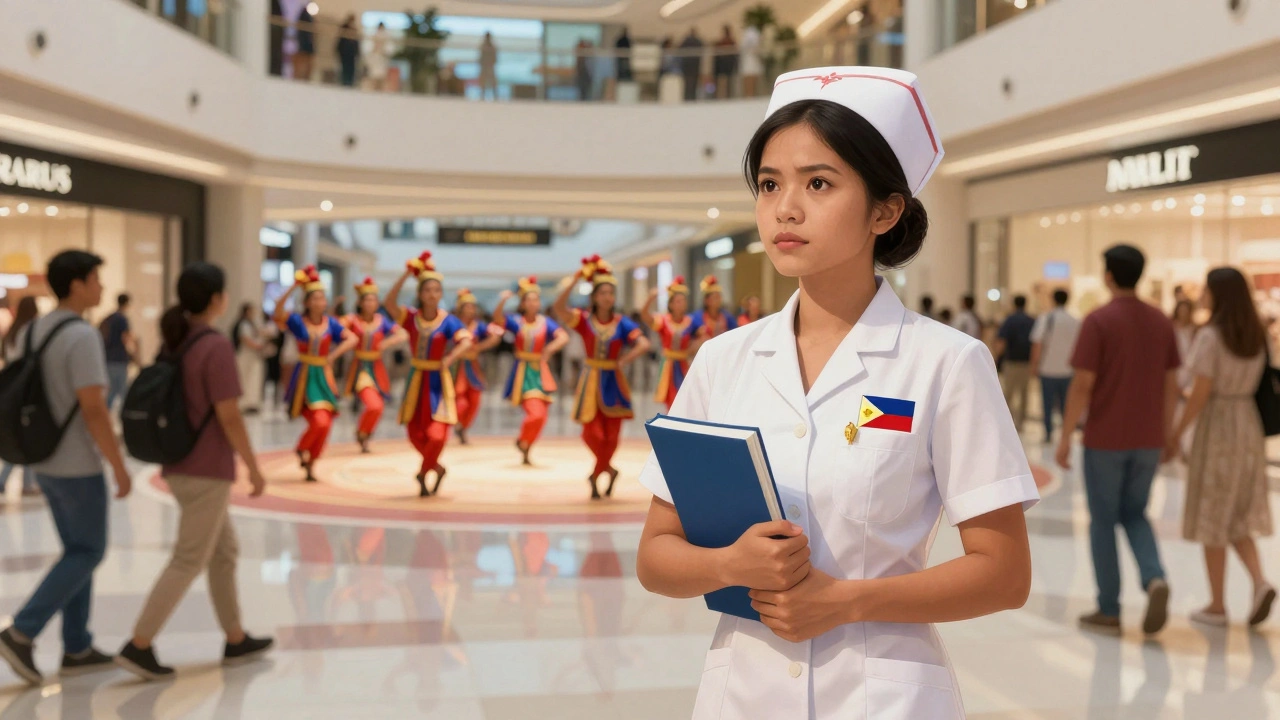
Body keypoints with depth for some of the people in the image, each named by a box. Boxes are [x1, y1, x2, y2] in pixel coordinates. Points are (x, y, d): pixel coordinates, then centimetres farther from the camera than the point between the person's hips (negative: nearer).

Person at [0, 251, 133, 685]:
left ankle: (77, 648, 18)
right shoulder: (82, 336, -19)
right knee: (88, 553, 4)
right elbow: (93, 410, -22)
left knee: (77, 550, 15)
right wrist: (120, 468, -15)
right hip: (77, 465, -8)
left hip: (44, 461, 9)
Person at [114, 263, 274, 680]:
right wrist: (254, 468, -10)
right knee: (189, 562, -1)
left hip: (179, 467, 9)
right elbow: (229, 417, -19)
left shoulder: (175, 342, 8)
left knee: (225, 552, 17)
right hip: (207, 471, -9)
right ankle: (138, 646, -1)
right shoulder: (217, 347, -17)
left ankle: (236, 640, 25)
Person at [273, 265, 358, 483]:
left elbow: (352, 339, -7)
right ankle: (302, 449, 13)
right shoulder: (298, 321, -6)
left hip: (324, 377, 4)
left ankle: (310, 464, 24)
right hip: (305, 377, -4)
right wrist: (294, 287, -31)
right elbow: (278, 310, -24)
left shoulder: (330, 323, 1)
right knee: (319, 421, -18)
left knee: (325, 425, 3)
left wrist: (334, 354, -18)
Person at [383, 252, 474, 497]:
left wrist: (451, 357, -40)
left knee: (437, 435, -13)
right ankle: (437, 469, 31)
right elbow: (389, 303, -17)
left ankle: (423, 472, 12)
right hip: (416, 379, 3)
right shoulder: (412, 317, -1)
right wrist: (406, 275, -23)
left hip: (437, 381, -3)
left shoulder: (448, 321, -8)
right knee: (415, 434, 7)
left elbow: (466, 342, -23)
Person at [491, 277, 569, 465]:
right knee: (536, 414, -17)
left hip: (540, 372, 3)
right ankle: (523, 441, 12)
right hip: (523, 372, -3)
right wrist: (503, 302, -39)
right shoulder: (516, 321, -4)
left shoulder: (545, 322, -3)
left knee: (540, 417, 8)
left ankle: (525, 450, 30)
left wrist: (551, 347, -34)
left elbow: (564, 337, -16)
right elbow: (498, 318, -21)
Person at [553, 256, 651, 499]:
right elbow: (559, 307, -18)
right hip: (591, 380, 0)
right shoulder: (584, 320, -2)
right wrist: (576, 280, -21)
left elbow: (644, 344, -11)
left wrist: (624, 361, -19)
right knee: (592, 433, -4)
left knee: (611, 435, 2)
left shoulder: (622, 323, -2)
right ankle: (609, 470, 23)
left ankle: (596, 476, 22)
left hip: (612, 381, 0)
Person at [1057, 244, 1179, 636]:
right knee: (1134, 515, 19)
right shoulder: (1161, 322, 5)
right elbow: (1171, 386, 8)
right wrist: (1165, 434, 17)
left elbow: (1082, 385, -14)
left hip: (1105, 440, -4)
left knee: (1103, 521, 7)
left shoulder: (1098, 321, -11)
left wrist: (1065, 435, -7)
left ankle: (1108, 611, 11)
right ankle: (1155, 578, -6)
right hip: (1148, 440, 5)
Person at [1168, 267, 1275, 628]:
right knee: (1236, 517, 17)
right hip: (1249, 426, 7)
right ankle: (1260, 581, -3)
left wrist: (1176, 432, -8)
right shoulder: (1257, 335, 6)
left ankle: (1217, 604, 10)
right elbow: (1259, 384, 7)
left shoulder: (1210, 335, -14)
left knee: (1212, 517, 4)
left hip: (1217, 426, -6)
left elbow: (1201, 393, -16)